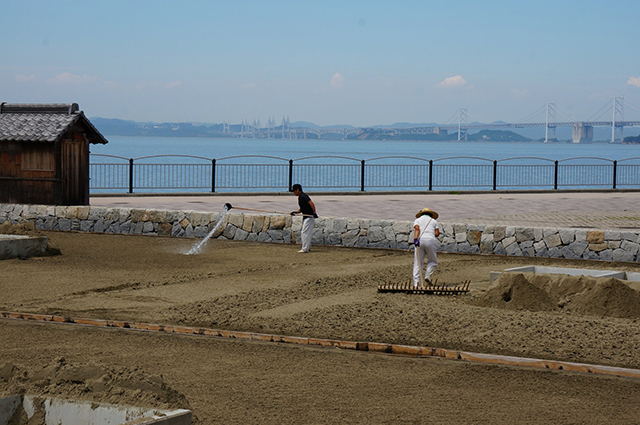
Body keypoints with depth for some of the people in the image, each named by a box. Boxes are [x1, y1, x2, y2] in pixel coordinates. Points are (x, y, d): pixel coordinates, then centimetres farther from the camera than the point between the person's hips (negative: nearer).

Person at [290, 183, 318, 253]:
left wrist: (314, 213, -30)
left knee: (305, 232, -11)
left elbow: (311, 203, -26)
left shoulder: (303, 196, -17)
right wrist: (296, 212, 7)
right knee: (307, 233, 15)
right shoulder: (299, 197, 15)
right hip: (305, 217, 11)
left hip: (309, 216, -11)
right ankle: (308, 248, 22)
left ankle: (305, 249, -10)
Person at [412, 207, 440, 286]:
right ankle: (428, 276, -3)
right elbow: (437, 234, 8)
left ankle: (416, 282, -8)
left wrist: (415, 239, -16)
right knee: (432, 261, 17)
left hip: (420, 240, 1)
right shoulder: (434, 221, 21)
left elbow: (417, 229, -2)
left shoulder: (417, 220, 19)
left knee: (418, 262, 1)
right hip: (430, 240, -1)